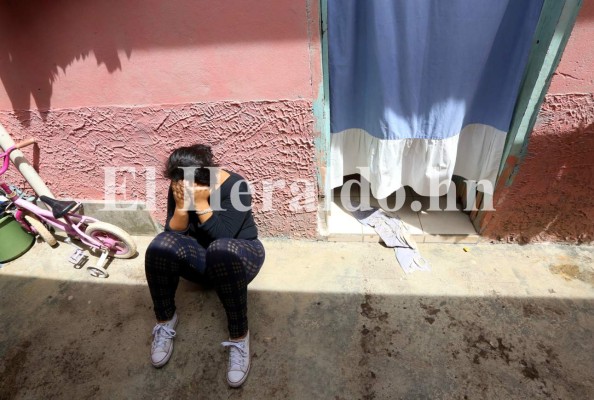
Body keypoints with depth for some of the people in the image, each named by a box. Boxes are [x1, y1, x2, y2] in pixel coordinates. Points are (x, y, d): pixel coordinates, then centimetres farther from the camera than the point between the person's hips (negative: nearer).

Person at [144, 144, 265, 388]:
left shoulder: (234, 186, -23)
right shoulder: (177, 189, -9)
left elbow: (222, 237, -29)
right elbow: (174, 235, -11)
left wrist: (201, 204, -33)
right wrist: (181, 206, -26)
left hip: (235, 257, -3)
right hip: (201, 259, 4)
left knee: (222, 251, -40)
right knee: (161, 245, -27)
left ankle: (239, 337, -24)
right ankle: (165, 321, -5)